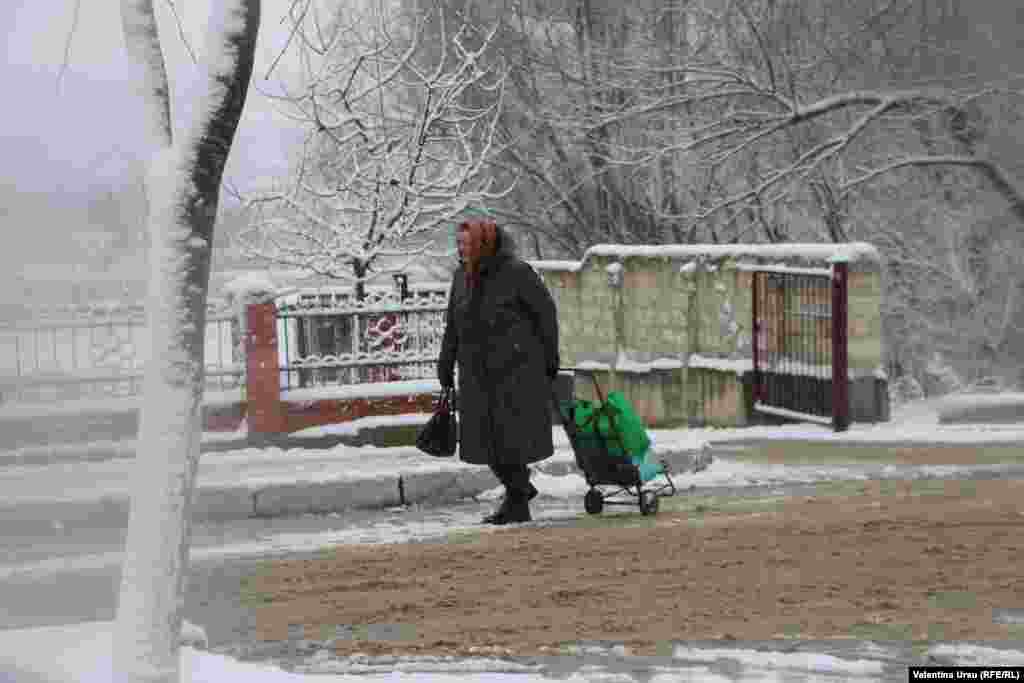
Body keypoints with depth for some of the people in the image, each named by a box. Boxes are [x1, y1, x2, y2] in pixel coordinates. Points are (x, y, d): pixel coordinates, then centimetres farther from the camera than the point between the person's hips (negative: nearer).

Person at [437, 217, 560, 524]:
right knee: (485, 438, 7)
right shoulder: (462, 275, 5)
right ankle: (521, 487, 28)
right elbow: (453, 325, 11)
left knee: (512, 437, -5)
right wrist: (445, 366, 9)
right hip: (478, 371, 6)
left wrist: (551, 357, -3)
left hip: (516, 367, -6)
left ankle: (517, 503, 6)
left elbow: (545, 310, -6)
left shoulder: (517, 272, -13)